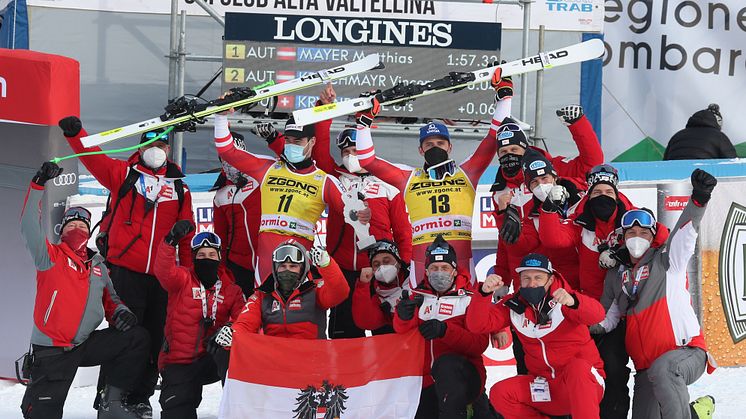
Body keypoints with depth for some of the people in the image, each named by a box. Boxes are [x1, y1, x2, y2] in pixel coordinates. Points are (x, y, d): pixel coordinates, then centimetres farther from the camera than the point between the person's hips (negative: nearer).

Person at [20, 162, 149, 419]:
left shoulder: (98, 266, 14)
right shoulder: (51, 257, -2)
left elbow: (110, 299, 21)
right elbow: (29, 227, -17)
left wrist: (120, 312, -4)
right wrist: (39, 185, -25)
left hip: (86, 344, 5)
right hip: (51, 348, -5)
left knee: (136, 338, -6)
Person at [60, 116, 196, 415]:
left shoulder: (179, 186, 14)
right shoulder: (124, 172, 7)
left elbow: (186, 232, 14)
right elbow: (93, 158, -7)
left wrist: (188, 269, 9)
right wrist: (75, 133, -25)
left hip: (161, 273, 3)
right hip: (125, 267, -3)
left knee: (153, 336, 8)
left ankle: (141, 397, 20)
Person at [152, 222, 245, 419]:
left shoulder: (231, 290, 7)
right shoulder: (183, 279, 0)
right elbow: (164, 271, -22)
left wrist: (229, 329, -29)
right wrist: (171, 241, -40)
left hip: (211, 358, 2)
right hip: (178, 362, -1)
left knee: (231, 349, -32)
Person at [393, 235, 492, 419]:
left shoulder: (469, 299, 2)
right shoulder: (418, 296, 12)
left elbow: (480, 344, -10)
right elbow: (402, 330, -4)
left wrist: (444, 330, -26)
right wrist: (404, 315, -28)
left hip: (465, 376, -4)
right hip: (428, 382, 4)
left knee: (447, 364, -35)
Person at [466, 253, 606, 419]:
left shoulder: (562, 299, -11)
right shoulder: (514, 305, 2)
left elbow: (597, 315, -29)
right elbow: (477, 325, -5)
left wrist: (573, 302, -50)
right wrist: (485, 293, -23)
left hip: (585, 382, -4)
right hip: (544, 385, 4)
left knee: (576, 368, -36)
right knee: (499, 393, -15)